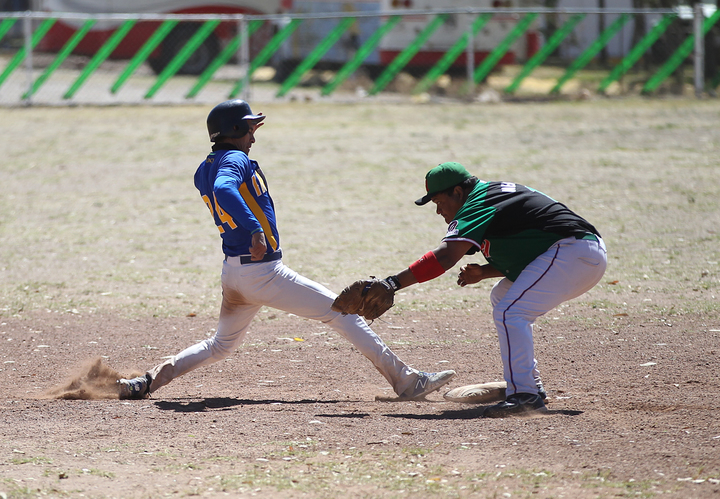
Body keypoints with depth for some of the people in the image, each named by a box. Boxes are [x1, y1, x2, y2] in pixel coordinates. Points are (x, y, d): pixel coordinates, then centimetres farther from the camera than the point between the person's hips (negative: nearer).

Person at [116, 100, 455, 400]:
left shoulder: (203, 171, 14)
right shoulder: (235, 160, -13)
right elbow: (225, 189, -34)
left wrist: (244, 139, 30)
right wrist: (254, 229, -42)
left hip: (232, 273, 9)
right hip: (262, 271, -9)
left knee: (221, 345, 25)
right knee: (340, 312, -3)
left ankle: (148, 381, 11)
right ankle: (406, 381, -4)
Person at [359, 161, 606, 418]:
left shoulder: (479, 205, -11)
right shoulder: (495, 193, 20)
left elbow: (444, 257, -23)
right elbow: (519, 252, 23)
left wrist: (393, 283, -26)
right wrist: (484, 272, 7)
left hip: (572, 252, -11)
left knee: (509, 312, -19)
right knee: (502, 298, 25)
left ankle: (524, 395, -27)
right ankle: (531, 385, 22)